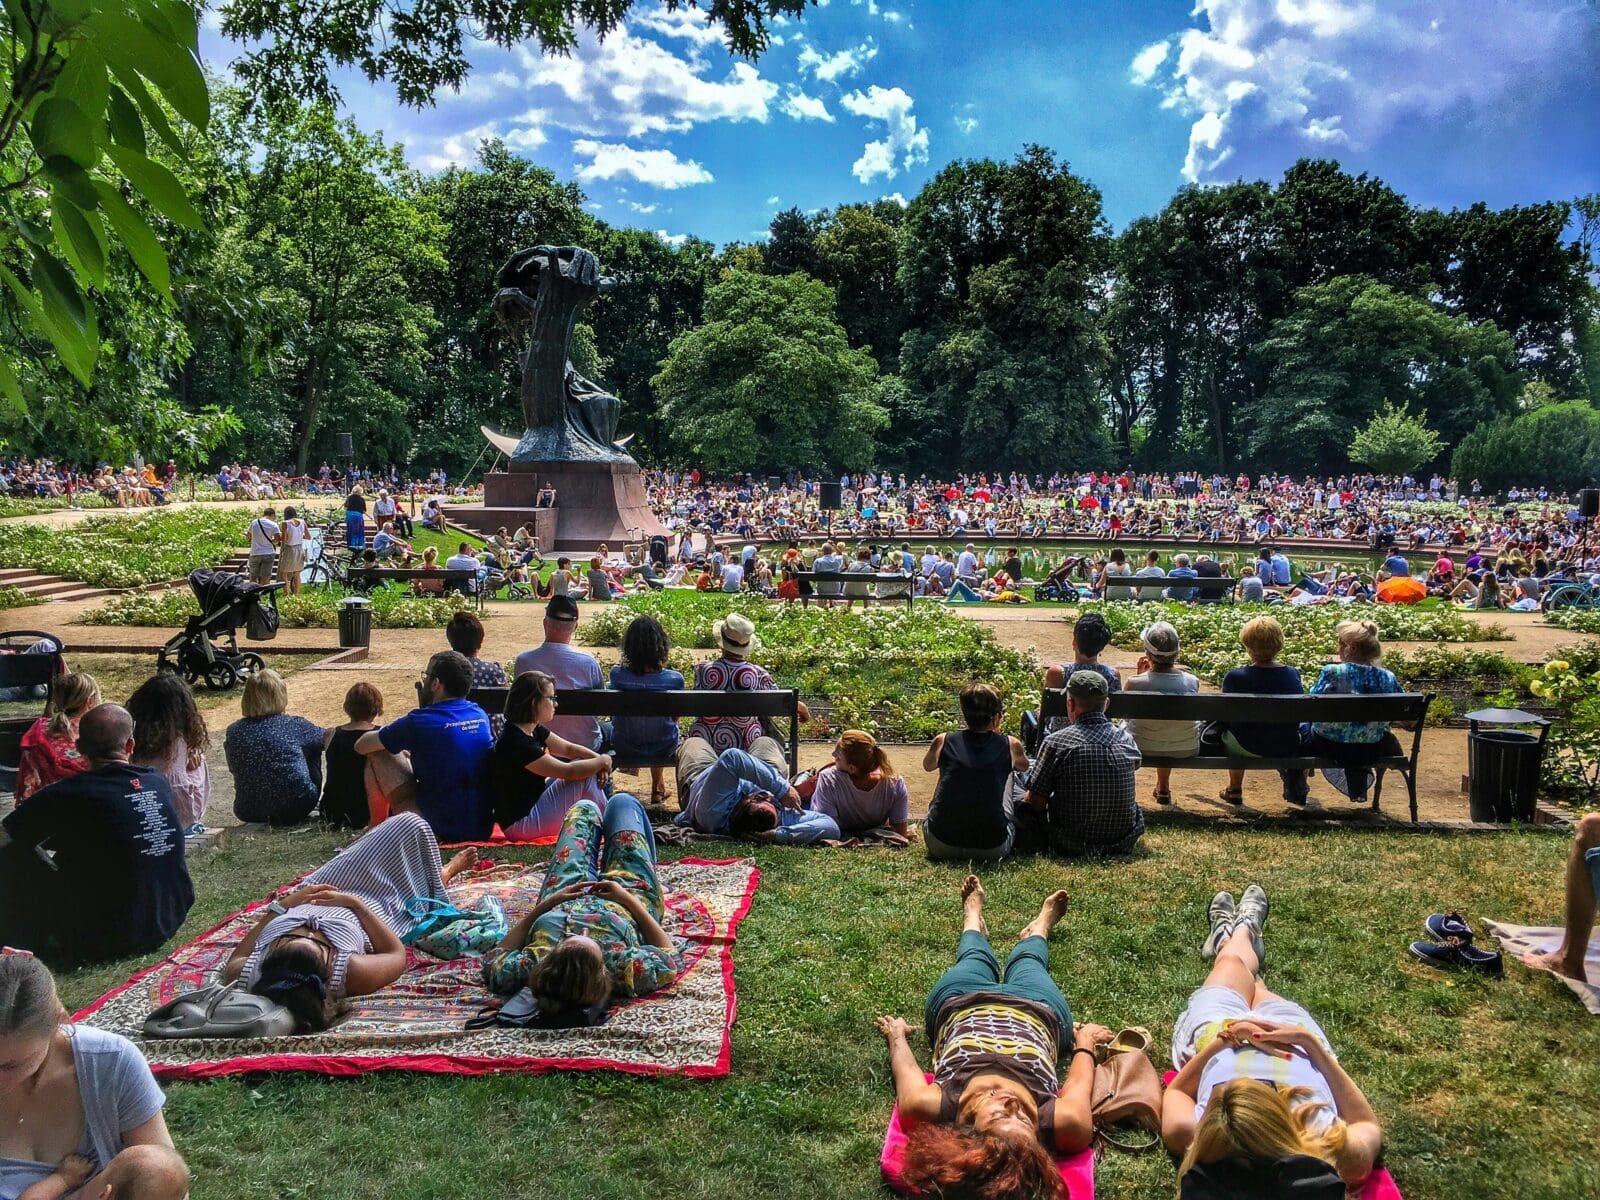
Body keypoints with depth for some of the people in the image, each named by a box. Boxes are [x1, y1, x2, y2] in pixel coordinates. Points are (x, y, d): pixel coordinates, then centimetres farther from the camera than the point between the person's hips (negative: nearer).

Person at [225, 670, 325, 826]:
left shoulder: (233, 731, -3)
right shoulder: (293, 725, -10)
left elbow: (233, 769, 10)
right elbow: (326, 737, 8)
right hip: (296, 807, -4)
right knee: (313, 748, 21)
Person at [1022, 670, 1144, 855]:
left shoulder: (1055, 742, -16)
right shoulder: (1126, 739, -4)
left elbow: (1036, 801, -12)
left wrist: (1028, 797, 13)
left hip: (1071, 846, -4)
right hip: (1124, 843, 4)